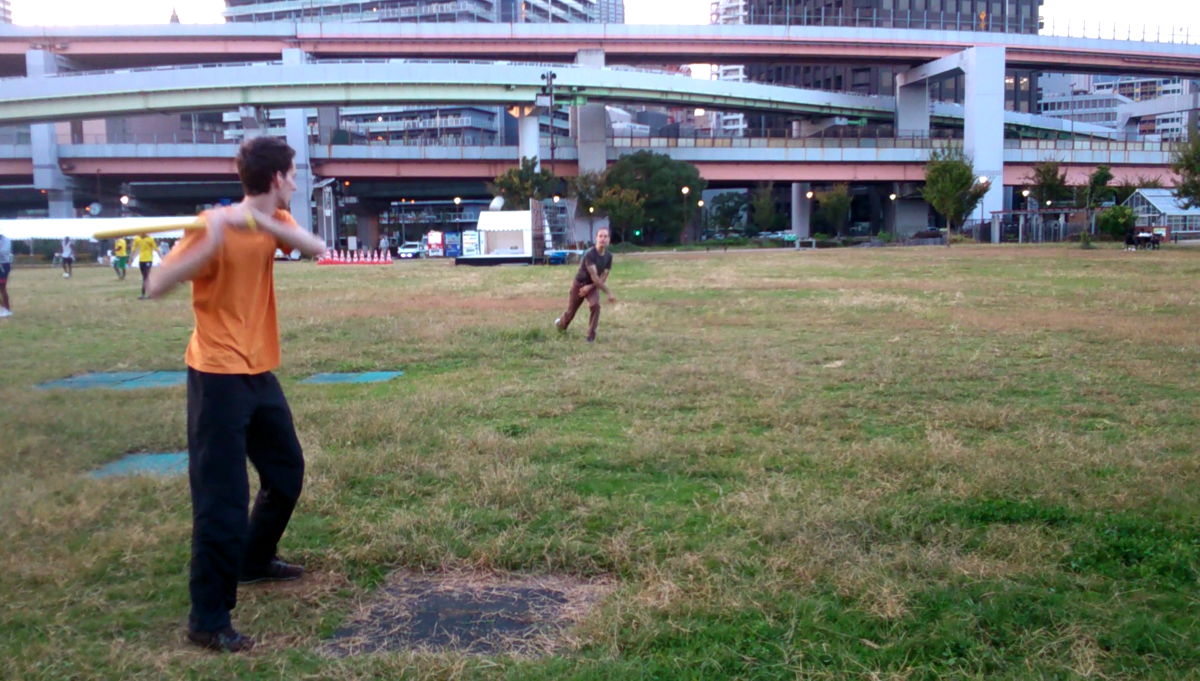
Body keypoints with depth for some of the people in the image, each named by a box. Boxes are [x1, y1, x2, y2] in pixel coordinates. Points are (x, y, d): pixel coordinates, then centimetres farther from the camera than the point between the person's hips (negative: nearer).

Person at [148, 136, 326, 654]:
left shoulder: (273, 221, 4)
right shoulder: (217, 227, -17)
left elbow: (315, 248, -15)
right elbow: (156, 286, -24)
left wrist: (263, 223, -29)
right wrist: (210, 242, -36)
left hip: (261, 372, 8)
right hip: (218, 377, -8)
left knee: (287, 471, 20)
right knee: (223, 499, -7)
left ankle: (254, 560, 41)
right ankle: (207, 620, 5)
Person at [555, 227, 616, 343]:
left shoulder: (608, 256, -11)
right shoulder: (590, 254, -30)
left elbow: (604, 278, -7)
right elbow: (594, 276, -34)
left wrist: (590, 287, -20)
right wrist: (608, 293, -35)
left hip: (592, 285, 3)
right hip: (579, 284, -3)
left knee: (595, 306, -24)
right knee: (571, 311, 9)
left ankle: (591, 336, -15)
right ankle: (560, 324, 43)